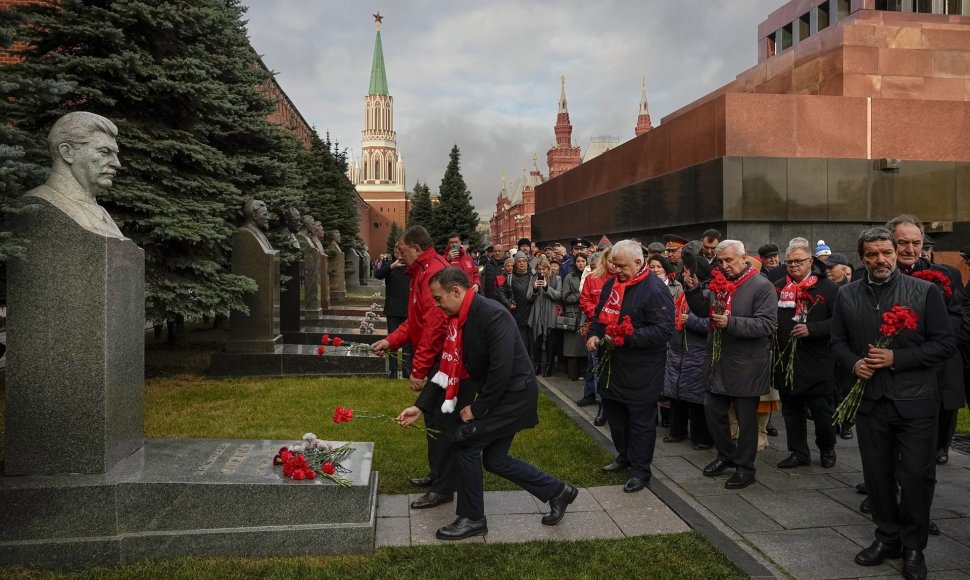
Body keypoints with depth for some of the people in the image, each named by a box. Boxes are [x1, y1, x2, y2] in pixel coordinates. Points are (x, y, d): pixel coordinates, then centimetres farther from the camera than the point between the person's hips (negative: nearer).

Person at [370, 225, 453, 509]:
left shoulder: (433, 272, -19)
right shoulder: (423, 271, 15)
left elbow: (434, 325, -25)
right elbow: (415, 320, 20)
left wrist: (419, 369, -22)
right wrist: (391, 340, 10)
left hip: (439, 360, -10)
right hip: (433, 360, 10)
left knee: (439, 421, -1)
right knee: (432, 418, 19)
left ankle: (443, 488, 10)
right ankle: (437, 474, 34)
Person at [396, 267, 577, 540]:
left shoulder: (494, 316, -25)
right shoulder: (459, 320, 3)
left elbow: (501, 370, -28)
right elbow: (450, 369, 6)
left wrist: (476, 409, -18)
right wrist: (421, 407, 1)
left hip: (515, 394, -9)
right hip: (498, 395, 9)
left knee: (465, 441, -10)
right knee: (495, 459, 14)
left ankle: (472, 519, 8)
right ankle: (557, 491, 29)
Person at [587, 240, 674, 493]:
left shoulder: (655, 289, -18)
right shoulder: (612, 284, 7)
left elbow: (663, 330, -23)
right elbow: (600, 313, 19)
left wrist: (627, 338, -26)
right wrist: (594, 334, -1)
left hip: (641, 372, -8)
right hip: (614, 365, 8)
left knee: (641, 421, 4)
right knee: (615, 415, 20)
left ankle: (640, 470, 18)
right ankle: (624, 456, 40)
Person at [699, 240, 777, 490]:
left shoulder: (762, 287, -11)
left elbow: (767, 324, -20)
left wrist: (731, 323, -28)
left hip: (746, 365, -7)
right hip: (719, 362, 7)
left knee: (746, 418, 5)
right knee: (712, 410, 13)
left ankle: (745, 467, 21)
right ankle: (726, 455, 33)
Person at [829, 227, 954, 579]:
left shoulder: (925, 292, -4)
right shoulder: (847, 296, 5)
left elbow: (944, 344, -6)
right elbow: (838, 341, 11)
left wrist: (896, 358, -16)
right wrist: (853, 363, -9)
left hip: (914, 402, -3)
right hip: (870, 401, 3)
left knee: (916, 476, 4)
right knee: (877, 474, 12)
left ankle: (913, 547, 22)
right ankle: (887, 537, 30)